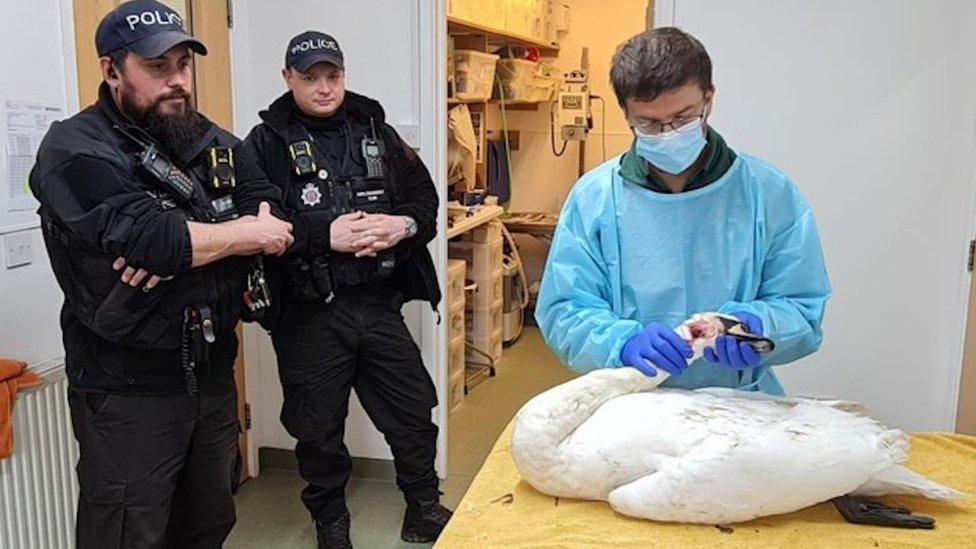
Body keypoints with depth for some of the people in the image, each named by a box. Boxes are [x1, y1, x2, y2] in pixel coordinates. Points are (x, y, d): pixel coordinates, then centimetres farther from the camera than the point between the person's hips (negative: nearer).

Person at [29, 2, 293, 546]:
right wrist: (248, 234, -14)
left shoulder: (210, 140, 9)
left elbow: (274, 210, 0)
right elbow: (147, 238, -27)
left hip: (214, 373, 6)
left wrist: (182, 245, -17)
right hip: (127, 390, -6)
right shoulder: (76, 150, -13)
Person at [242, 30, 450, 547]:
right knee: (319, 427, 11)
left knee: (413, 409, 12)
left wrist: (404, 224, -13)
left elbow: (425, 199, 8)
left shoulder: (377, 131, 11)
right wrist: (324, 234, -22)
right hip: (307, 314, -3)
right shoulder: (266, 142, -2)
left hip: (379, 305, 3)